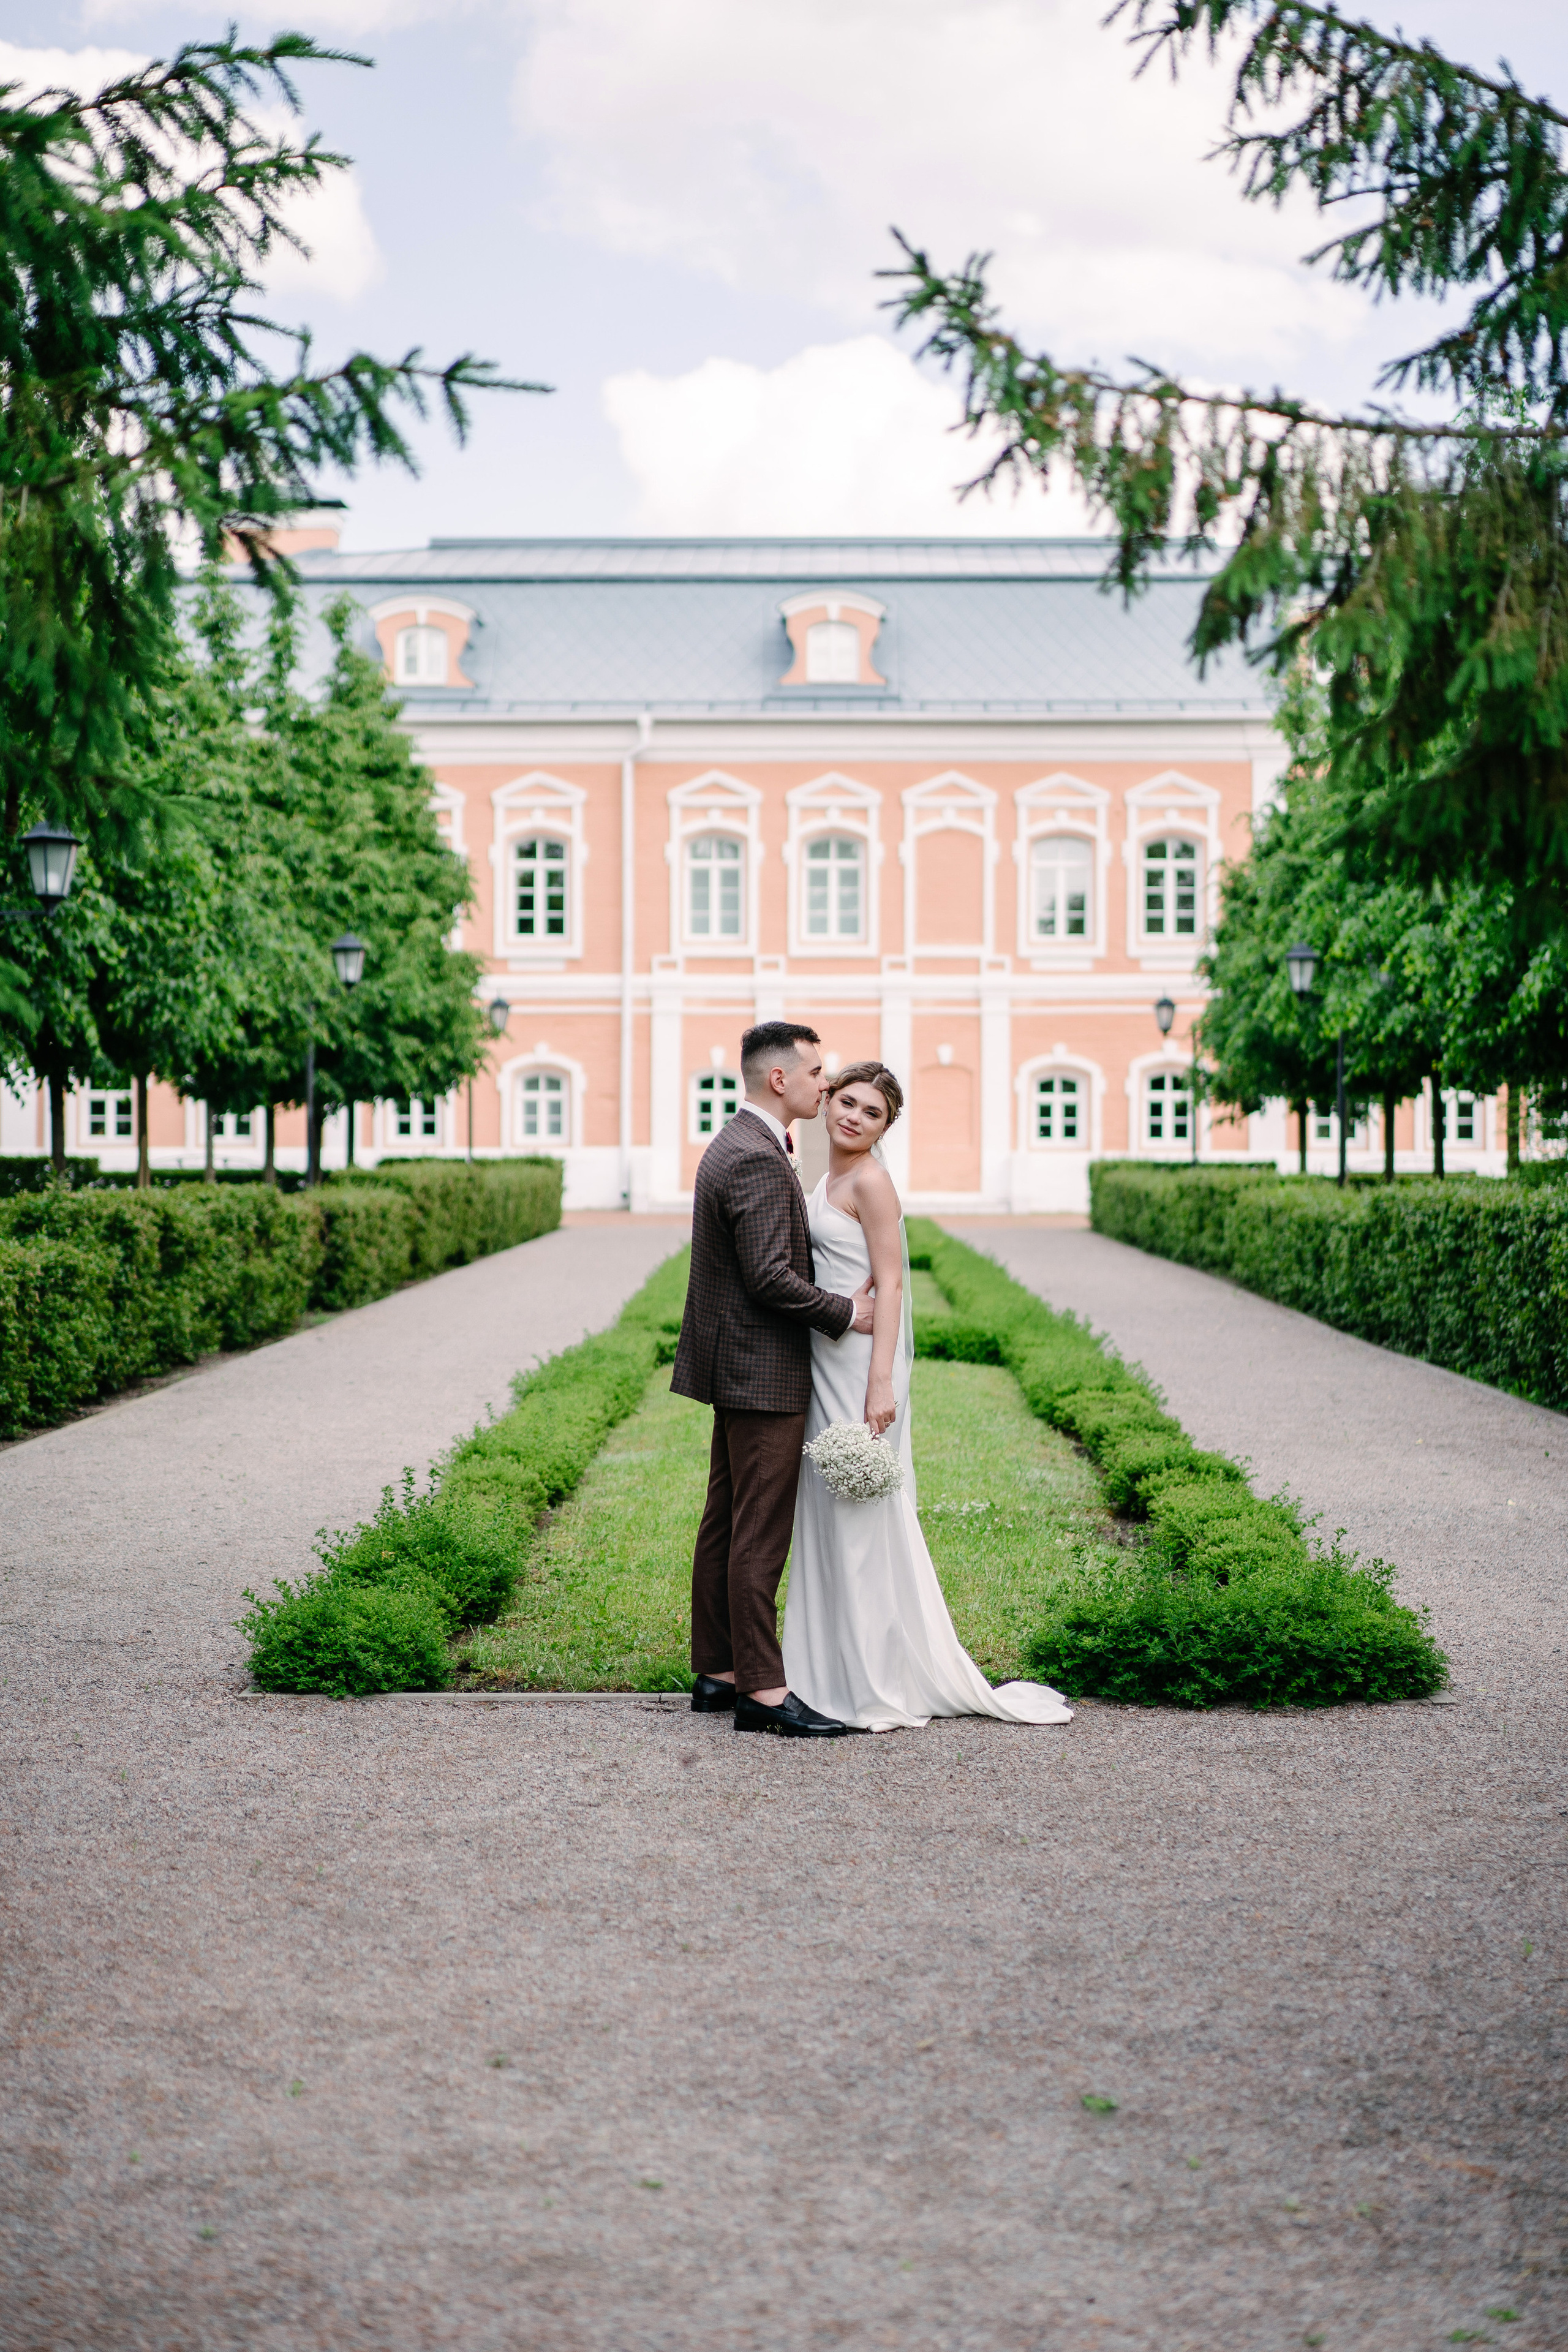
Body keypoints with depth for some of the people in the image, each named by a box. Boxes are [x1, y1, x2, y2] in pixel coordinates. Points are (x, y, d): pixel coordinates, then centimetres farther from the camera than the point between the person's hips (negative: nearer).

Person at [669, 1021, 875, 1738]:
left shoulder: (730, 1146, 14)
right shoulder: (760, 1161, -19)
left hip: (737, 1368, 11)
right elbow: (769, 1277, -24)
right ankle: (762, 1689, -4)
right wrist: (844, 1312, -13)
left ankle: (717, 1673, 20)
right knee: (760, 1536, -7)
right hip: (763, 1373, -11)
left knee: (725, 1524, 13)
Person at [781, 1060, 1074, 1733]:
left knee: (863, 1514, -4)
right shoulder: (829, 1180, 14)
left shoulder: (869, 1181, -12)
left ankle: (887, 1687, 3)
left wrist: (881, 1384, -23)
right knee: (828, 1514, 13)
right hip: (824, 1360, 9)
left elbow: (889, 1286, -17)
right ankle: (838, 1673, 21)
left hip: (857, 1360, -9)